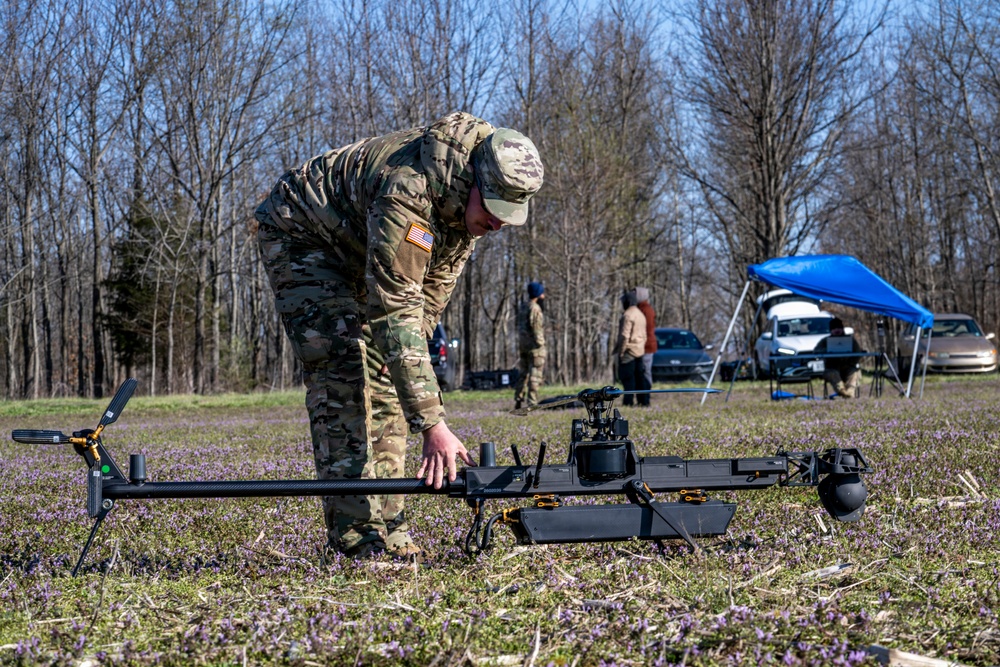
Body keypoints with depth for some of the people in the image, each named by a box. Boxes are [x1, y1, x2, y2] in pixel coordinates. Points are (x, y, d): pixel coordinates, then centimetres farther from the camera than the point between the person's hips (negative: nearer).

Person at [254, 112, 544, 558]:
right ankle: (356, 535, -20)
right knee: (341, 367, -20)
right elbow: (395, 312, -43)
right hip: (300, 235, -8)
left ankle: (386, 528, 0)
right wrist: (433, 425, -45)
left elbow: (437, 278, 1)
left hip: (359, 253, 8)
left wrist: (408, 351, -6)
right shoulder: (407, 192, -41)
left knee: (382, 372, -1)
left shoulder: (474, 195, -16)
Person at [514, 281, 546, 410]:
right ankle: (532, 402, -9)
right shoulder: (535, 308, -14)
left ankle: (518, 401, 12)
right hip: (534, 346, -8)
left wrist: (520, 348, 15)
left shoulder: (522, 307, 13)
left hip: (522, 345, 8)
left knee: (523, 373, 13)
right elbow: (536, 328, -19)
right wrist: (540, 343, -16)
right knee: (535, 374, -6)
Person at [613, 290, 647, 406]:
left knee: (627, 377, -7)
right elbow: (644, 335, 18)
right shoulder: (641, 315, 16)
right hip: (639, 351, 9)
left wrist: (620, 352, -15)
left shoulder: (627, 315, -13)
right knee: (637, 377, 10)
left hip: (629, 350, -9)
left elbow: (624, 335, -19)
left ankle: (628, 401, -10)